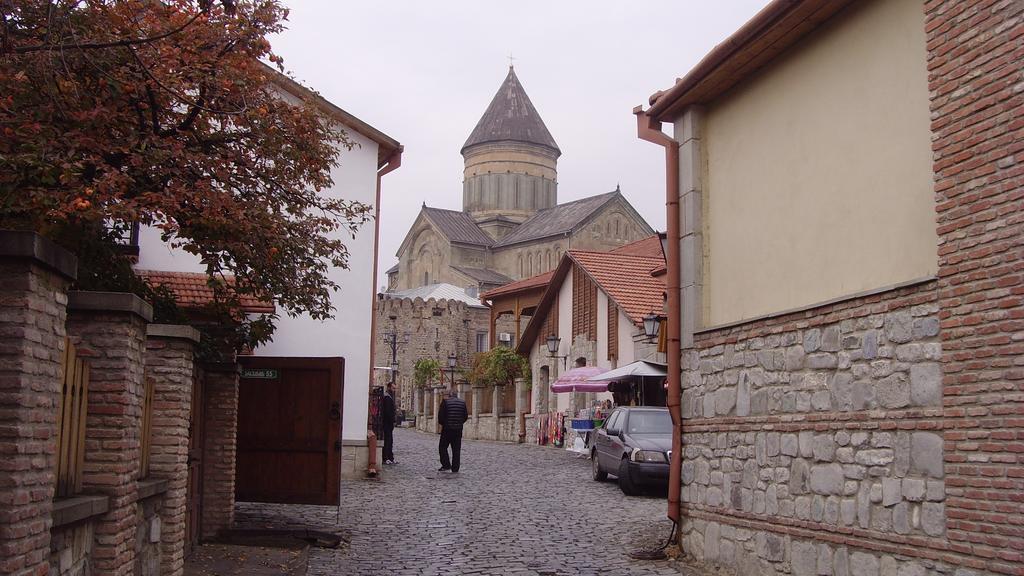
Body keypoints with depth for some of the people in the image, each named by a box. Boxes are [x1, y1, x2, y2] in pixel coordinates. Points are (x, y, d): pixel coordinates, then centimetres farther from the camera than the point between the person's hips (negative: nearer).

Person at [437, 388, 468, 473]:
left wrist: (442, 423, 10)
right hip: (458, 430, 4)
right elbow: (466, 416, 6)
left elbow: (440, 415, -8)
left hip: (447, 428, -4)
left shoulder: (445, 402, -7)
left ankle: (446, 465, -1)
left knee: (442, 447, 9)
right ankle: (455, 468, 9)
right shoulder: (462, 402, 4)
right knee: (456, 449, 8)